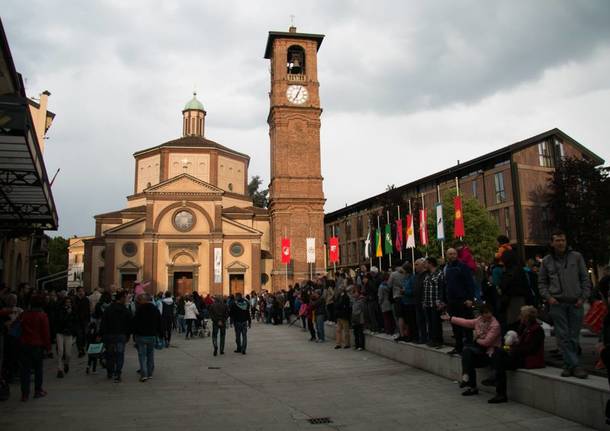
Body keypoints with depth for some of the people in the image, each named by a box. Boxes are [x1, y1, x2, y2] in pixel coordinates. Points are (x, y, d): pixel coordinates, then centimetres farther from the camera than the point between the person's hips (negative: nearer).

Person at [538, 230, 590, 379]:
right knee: (563, 336, -2)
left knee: (574, 336, 4)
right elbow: (542, 282, 12)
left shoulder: (576, 257, 5)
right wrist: (548, 297, -2)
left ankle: (569, 365, 13)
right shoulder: (546, 260, 7)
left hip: (575, 303, 0)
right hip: (557, 303, 0)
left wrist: (583, 297, -3)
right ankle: (574, 365, 4)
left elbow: (585, 279, 6)